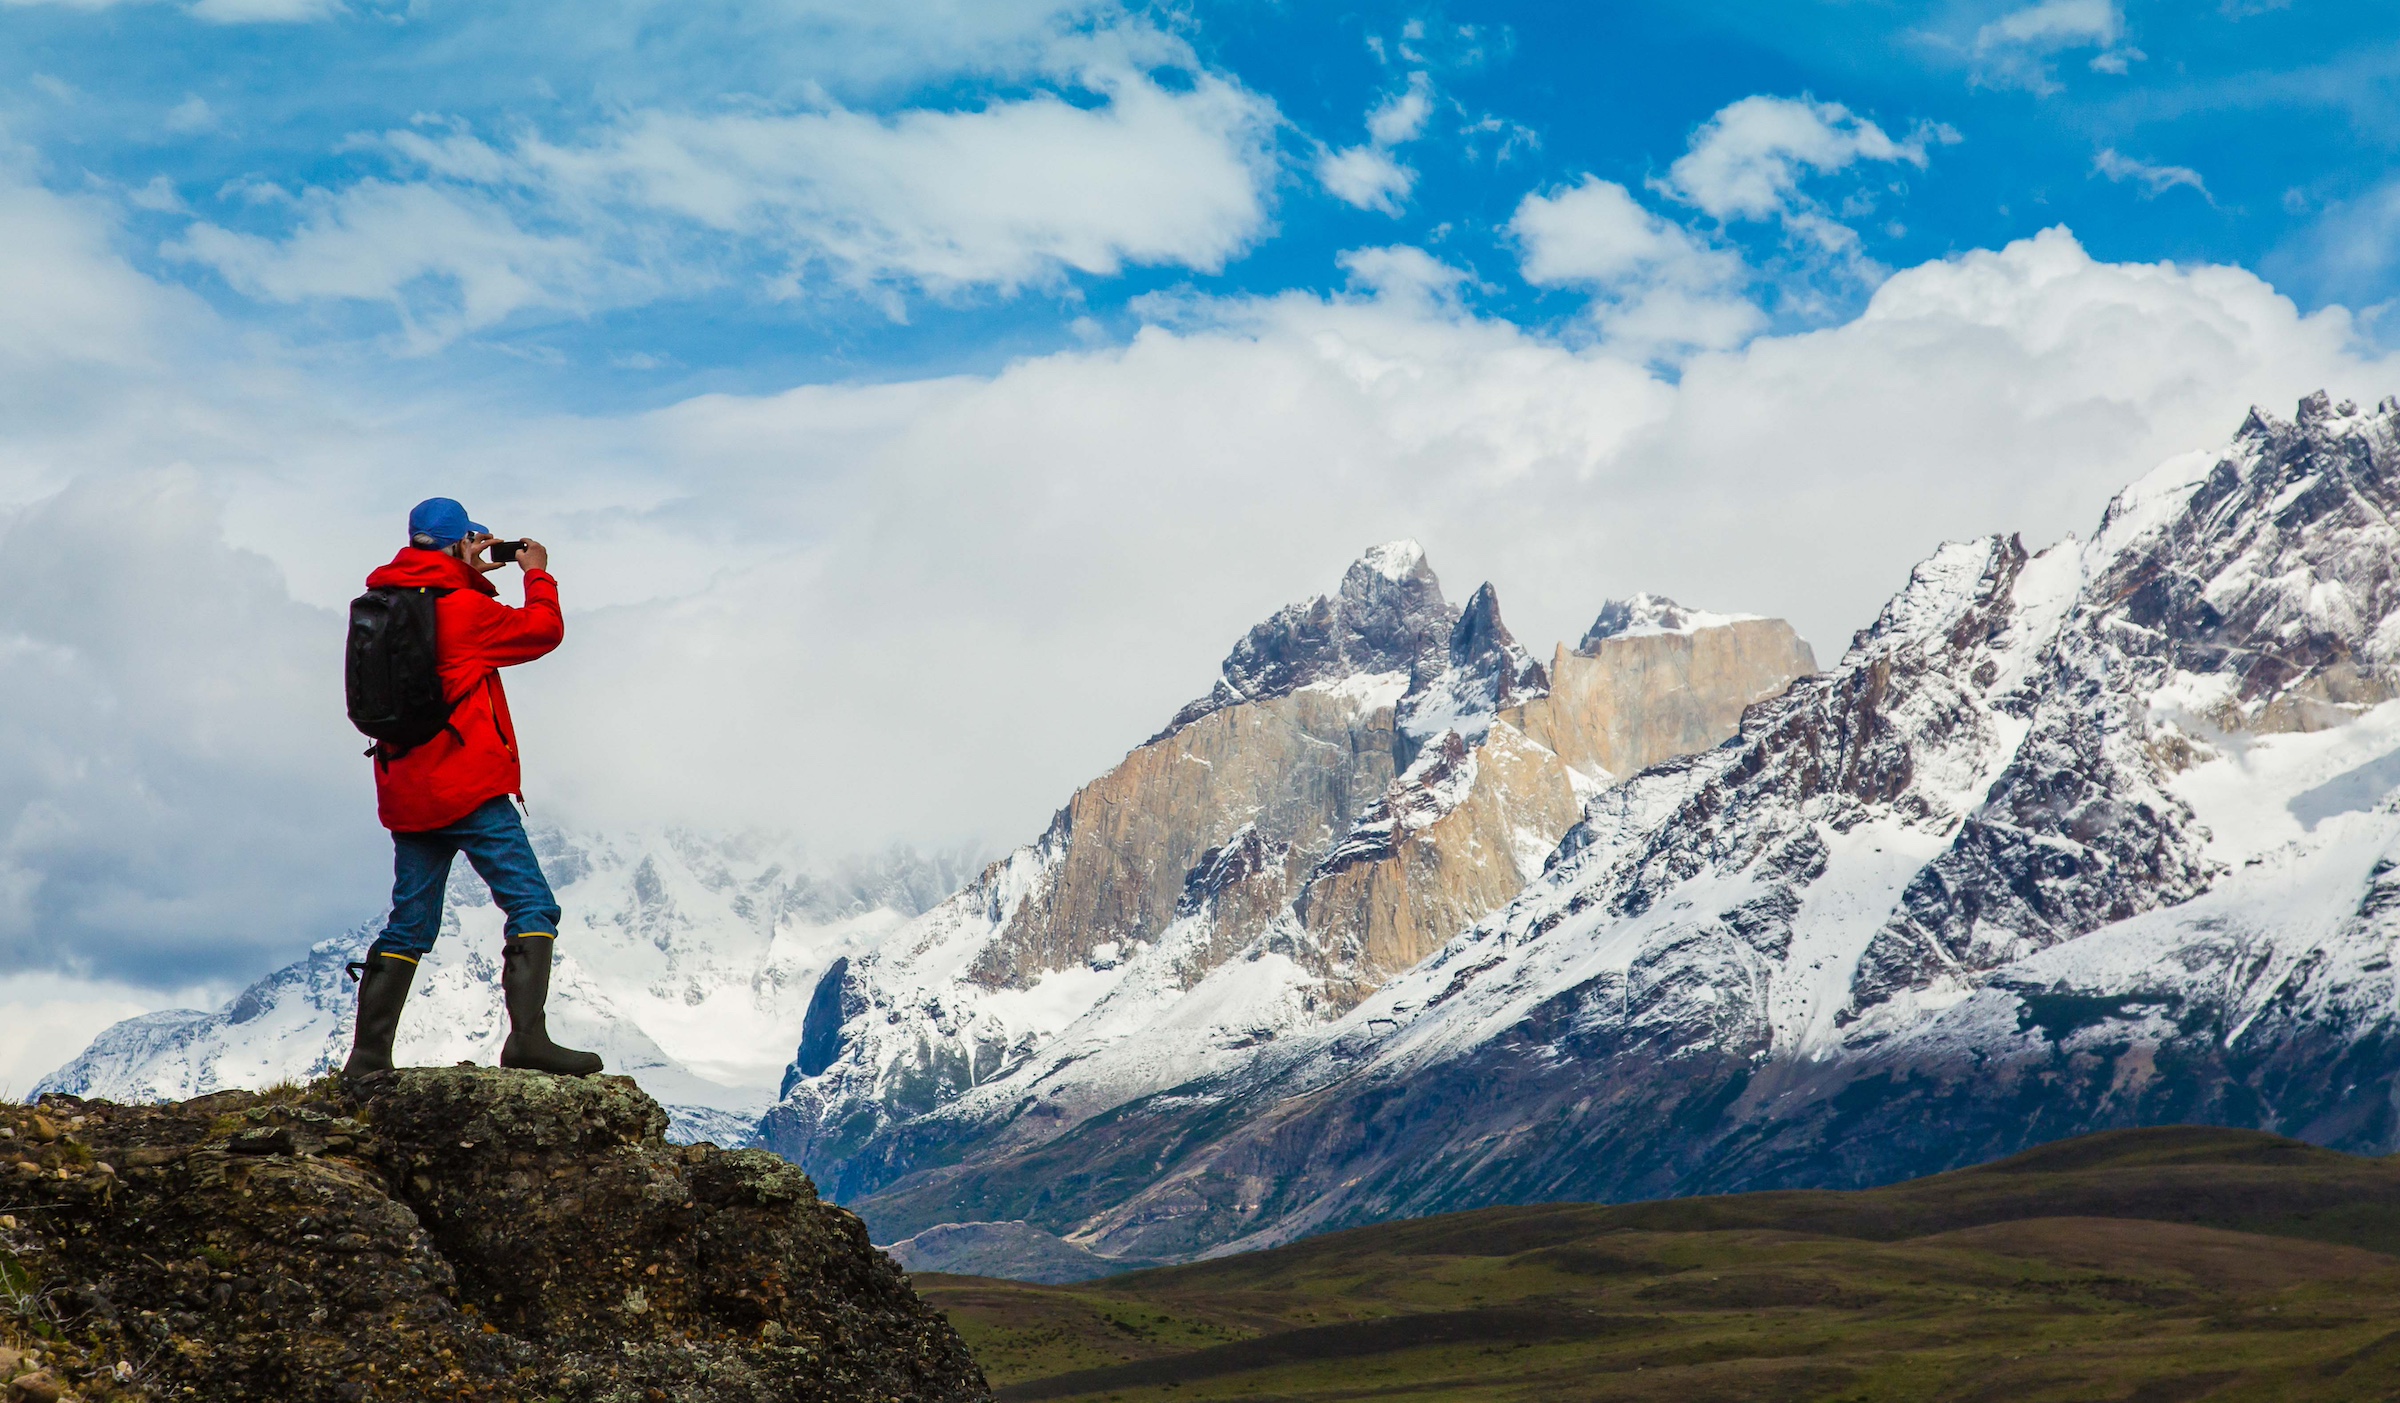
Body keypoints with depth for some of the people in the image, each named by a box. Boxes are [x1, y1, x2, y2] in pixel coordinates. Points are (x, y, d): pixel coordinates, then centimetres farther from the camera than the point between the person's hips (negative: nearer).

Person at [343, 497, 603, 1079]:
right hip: (468, 789, -8)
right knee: (533, 906, -7)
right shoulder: (464, 608, -10)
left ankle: (368, 1055, 12)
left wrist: (470, 573, 25)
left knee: (409, 925, 13)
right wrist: (537, 574, 16)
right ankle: (526, 1036, -21)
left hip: (406, 791, 8)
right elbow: (544, 629, 1)